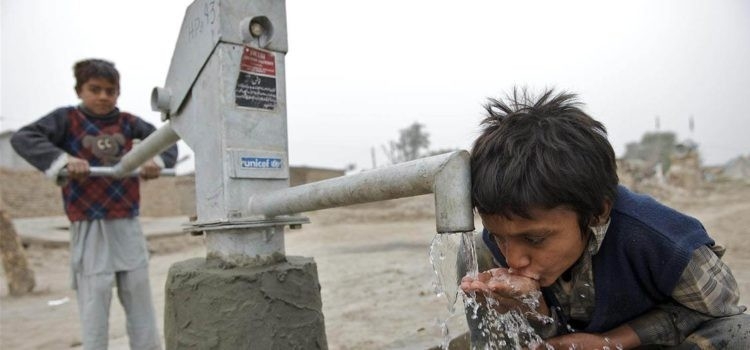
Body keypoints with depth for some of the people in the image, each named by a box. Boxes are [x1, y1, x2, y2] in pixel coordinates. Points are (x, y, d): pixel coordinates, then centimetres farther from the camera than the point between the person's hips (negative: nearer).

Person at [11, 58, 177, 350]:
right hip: (89, 228, -3)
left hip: (128, 225, 4)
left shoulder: (128, 123, 8)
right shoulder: (67, 118, 0)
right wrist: (63, 159, -25)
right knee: (94, 301, 0)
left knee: (139, 297, 11)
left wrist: (158, 160, -9)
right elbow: (22, 138, -11)